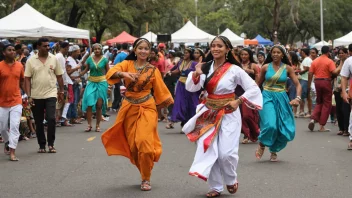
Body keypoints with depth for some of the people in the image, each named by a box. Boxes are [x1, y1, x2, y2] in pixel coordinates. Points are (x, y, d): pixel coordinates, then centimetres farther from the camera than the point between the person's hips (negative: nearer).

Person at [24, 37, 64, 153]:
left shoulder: (54, 59, 2)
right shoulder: (31, 61, -2)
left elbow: (59, 76, 9)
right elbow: (27, 79, -2)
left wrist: (61, 92, 9)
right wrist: (29, 96, -8)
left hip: (51, 94, 0)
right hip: (36, 96, 0)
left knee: (51, 119, -12)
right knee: (38, 122, 7)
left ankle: (51, 144, 0)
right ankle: (42, 145, 18)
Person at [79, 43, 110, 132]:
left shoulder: (104, 59, -1)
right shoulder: (90, 59, 2)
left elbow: (108, 72, 5)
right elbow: (85, 70, 5)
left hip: (101, 82, -1)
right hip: (91, 82, 1)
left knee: (99, 105, 1)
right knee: (89, 103, -9)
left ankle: (98, 125, 11)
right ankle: (89, 124, -3)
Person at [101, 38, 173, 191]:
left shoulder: (153, 70, 1)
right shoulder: (127, 64, 0)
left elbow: (160, 90, 8)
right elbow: (111, 73, -17)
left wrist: (166, 104, 10)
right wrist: (124, 74, -35)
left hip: (147, 109, -2)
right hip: (130, 108, 2)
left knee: (144, 143, -14)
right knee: (133, 145, 6)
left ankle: (146, 179, 1)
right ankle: (144, 172, 27)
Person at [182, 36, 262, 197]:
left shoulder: (234, 70, -7)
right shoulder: (205, 67, 0)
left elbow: (253, 88, -4)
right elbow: (191, 88, -7)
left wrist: (238, 101, -13)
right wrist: (196, 74, -24)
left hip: (228, 115, -3)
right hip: (209, 114, 3)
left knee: (226, 153, -8)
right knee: (209, 151, -1)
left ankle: (231, 180, 21)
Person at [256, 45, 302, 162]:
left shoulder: (287, 68, 2)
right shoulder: (266, 67, 1)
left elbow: (298, 84, 2)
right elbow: (259, 83, 13)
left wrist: (298, 98, -14)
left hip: (281, 98, 2)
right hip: (267, 96, -2)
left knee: (283, 128, 1)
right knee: (270, 125, -21)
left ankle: (274, 151, 24)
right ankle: (262, 145, 7)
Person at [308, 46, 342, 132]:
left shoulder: (315, 61, 6)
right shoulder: (329, 61, -8)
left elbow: (310, 73, 4)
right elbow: (334, 72, -19)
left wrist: (309, 85, 11)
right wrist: (340, 67, -3)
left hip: (317, 81, 5)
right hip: (326, 82, -5)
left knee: (319, 102, 20)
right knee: (327, 104, 5)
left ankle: (313, 119, -3)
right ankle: (322, 126, 4)